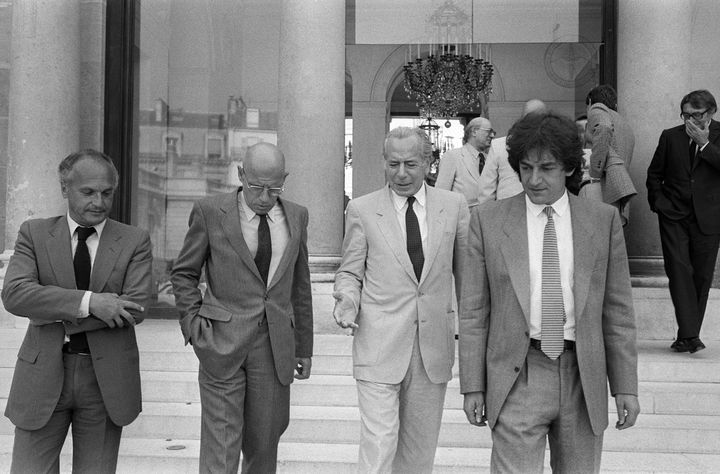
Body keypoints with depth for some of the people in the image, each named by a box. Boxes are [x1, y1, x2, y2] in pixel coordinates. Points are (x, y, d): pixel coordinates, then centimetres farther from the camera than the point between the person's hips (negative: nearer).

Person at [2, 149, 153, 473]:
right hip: (43, 374, 0)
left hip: (106, 378, 0)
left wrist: (59, 314, -14)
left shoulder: (135, 241, 1)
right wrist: (88, 302, -23)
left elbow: (136, 308, -12)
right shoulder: (34, 233, 3)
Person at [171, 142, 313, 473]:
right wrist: (193, 324, -7)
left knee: (263, 442, 11)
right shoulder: (210, 212, -3)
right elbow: (183, 273, 6)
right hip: (222, 345, -3)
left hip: (275, 347, 3)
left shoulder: (296, 217, 7)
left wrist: (304, 347, 13)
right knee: (221, 447, -4)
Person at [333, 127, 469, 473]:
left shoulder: (454, 206, 4)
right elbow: (350, 271, 7)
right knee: (378, 444, -6)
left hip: (434, 345, 2)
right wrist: (348, 298, -13)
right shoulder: (362, 209, 0)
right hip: (379, 345, -2)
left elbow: (465, 270, 11)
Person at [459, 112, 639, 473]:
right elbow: (473, 311, 0)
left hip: (583, 378, 2)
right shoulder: (487, 220, 0)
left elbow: (617, 311, 5)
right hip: (517, 377, -2)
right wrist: (473, 386, -2)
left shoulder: (604, 220, 3)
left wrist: (625, 387, 3)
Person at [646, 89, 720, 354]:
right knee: (679, 270, -12)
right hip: (674, 215, 0)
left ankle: (688, 336, 15)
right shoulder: (670, 136, 6)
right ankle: (689, 335, -14)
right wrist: (657, 203, 3)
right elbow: (654, 173, 13)